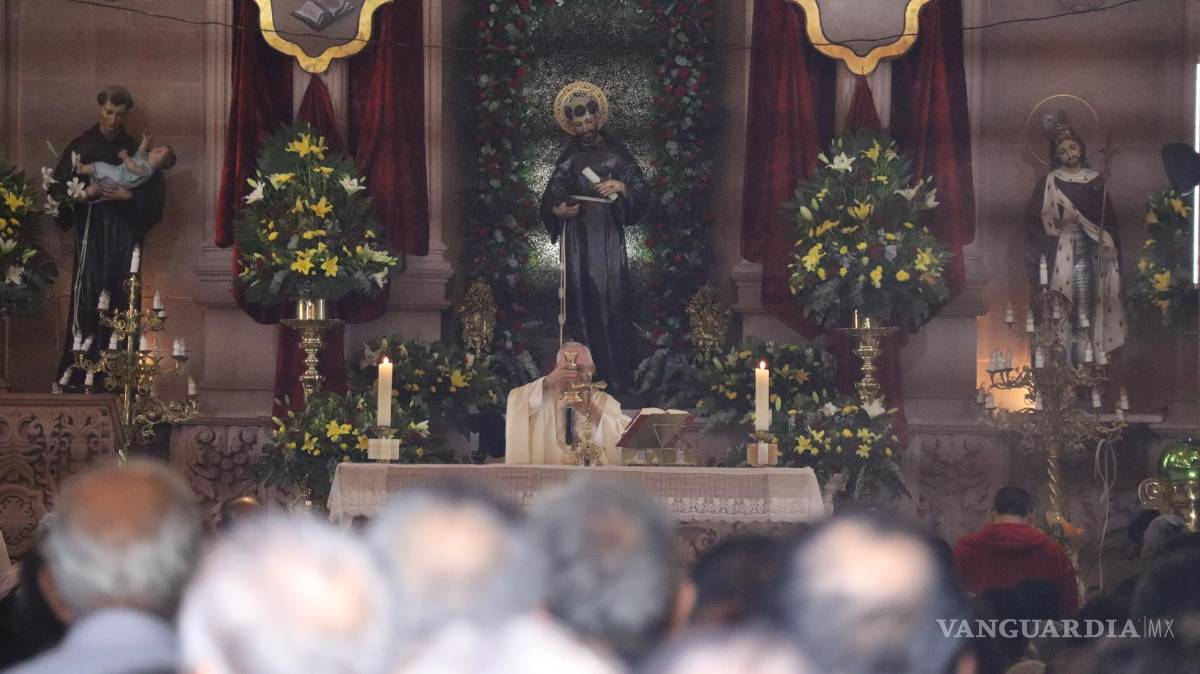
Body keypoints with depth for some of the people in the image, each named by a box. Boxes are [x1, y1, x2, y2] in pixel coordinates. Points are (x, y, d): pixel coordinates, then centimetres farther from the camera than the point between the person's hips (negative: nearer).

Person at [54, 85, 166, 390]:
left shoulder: (136, 150, 11)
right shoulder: (80, 146, 7)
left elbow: (156, 194, 7)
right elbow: (60, 189, 4)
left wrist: (129, 196, -9)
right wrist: (85, 193, -14)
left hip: (125, 231, 1)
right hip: (90, 230, -1)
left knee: (120, 295, -5)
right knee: (86, 294, -12)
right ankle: (76, 367, -12)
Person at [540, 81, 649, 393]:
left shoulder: (616, 154, 3)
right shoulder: (569, 158, 11)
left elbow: (642, 198, 1)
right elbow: (549, 200, 12)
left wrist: (622, 187, -17)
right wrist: (558, 210, -9)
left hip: (608, 237, -2)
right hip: (577, 239, 2)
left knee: (611, 300, -8)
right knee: (581, 300, -1)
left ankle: (617, 376, -4)